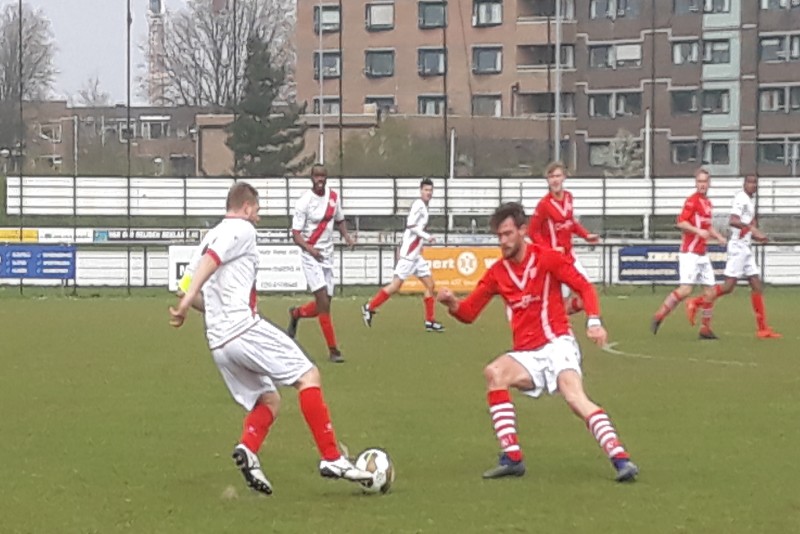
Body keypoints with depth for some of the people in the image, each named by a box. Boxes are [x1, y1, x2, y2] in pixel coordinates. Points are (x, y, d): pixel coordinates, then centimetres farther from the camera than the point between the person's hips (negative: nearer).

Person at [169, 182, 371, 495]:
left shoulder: (211, 237, 24)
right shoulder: (242, 229, 0)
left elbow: (193, 293, 21)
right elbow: (211, 259, -18)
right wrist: (188, 299, -29)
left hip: (218, 343, 9)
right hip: (245, 328, -9)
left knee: (268, 400, 15)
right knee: (308, 376, -3)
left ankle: (248, 448, -13)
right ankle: (331, 458, -11)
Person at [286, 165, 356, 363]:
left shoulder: (333, 197, 4)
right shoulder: (304, 202, -14)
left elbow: (339, 220, 20)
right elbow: (295, 234, -14)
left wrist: (346, 237, 1)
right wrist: (309, 248, -31)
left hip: (327, 255, 6)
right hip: (311, 256, -6)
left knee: (323, 306, 9)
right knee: (323, 302, -15)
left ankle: (296, 313, 42)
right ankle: (333, 350, -10)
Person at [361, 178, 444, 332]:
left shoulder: (423, 206, 16)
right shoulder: (419, 205, -12)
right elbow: (411, 225, -20)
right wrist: (427, 237, -15)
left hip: (416, 254, 10)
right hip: (409, 254, -10)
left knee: (430, 284, 6)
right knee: (396, 284, -9)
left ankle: (430, 321, 7)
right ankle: (370, 307, 3)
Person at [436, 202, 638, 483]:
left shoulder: (547, 258, -2)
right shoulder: (497, 273, 10)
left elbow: (584, 287, -1)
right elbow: (468, 312, 11)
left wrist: (594, 321, -17)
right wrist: (451, 303, -12)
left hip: (556, 344, -4)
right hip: (526, 354, 4)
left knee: (575, 397, -28)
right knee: (494, 372, -25)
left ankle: (620, 458, -34)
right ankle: (512, 458, -24)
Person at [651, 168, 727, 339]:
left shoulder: (707, 203, 16)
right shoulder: (692, 201, -10)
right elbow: (681, 222, -19)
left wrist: (717, 236, 14)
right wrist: (698, 231, -31)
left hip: (702, 254, 8)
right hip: (690, 252, -8)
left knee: (710, 291, 5)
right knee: (685, 289, -17)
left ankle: (706, 329, 14)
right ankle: (658, 317, -6)